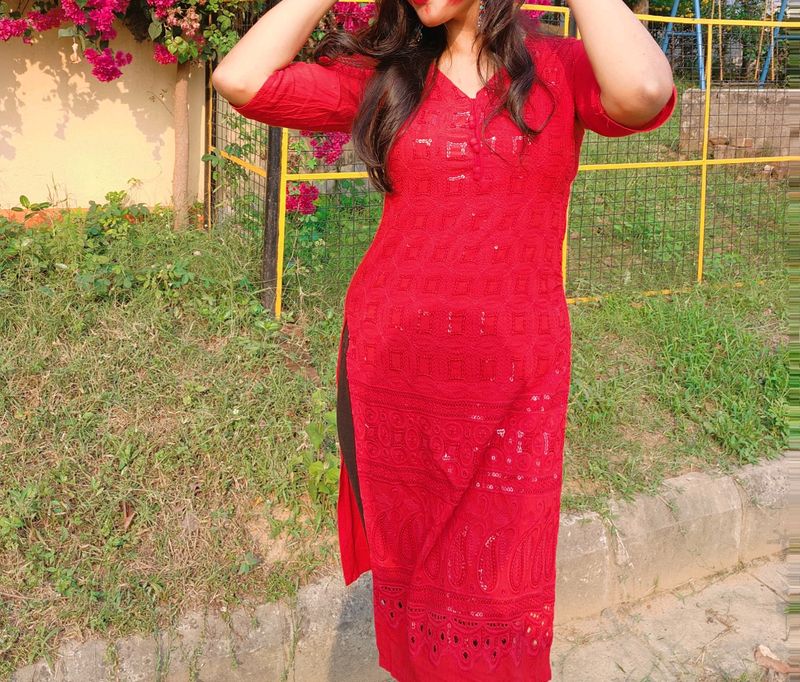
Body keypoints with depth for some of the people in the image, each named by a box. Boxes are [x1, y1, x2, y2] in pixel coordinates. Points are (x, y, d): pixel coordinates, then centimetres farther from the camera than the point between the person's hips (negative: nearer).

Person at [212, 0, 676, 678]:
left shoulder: (561, 68, -1)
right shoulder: (385, 78, 4)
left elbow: (644, 92, -24)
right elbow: (240, 79, -7)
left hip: (512, 379, -1)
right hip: (391, 364, 2)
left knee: (497, 592, 8)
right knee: (409, 568, 16)